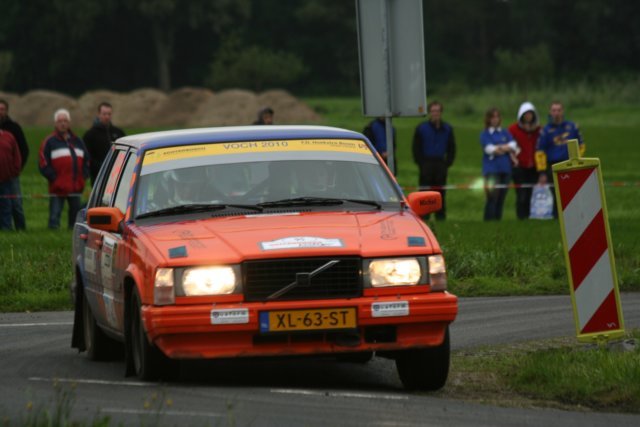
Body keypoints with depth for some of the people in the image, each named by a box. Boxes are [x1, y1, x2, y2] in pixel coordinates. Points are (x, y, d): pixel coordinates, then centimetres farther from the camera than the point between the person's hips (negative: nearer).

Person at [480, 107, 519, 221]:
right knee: (492, 197, -13)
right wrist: (507, 149, -1)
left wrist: (499, 148, -10)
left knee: (501, 198, 4)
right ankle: (489, 220, -12)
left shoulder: (505, 133, 15)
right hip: (492, 169, -4)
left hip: (505, 169, 4)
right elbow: (489, 149, -8)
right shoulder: (485, 134, 4)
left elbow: (513, 146, 3)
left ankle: (498, 219, 8)